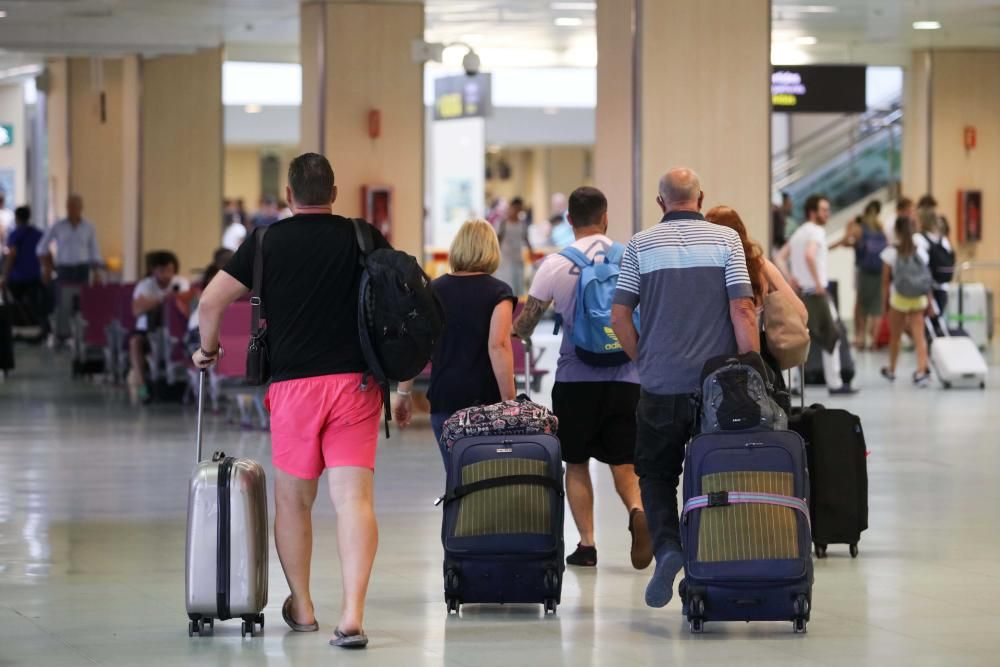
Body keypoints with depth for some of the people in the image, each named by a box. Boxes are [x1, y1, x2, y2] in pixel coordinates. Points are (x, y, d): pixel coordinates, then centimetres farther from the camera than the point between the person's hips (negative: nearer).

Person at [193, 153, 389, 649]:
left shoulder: (267, 242, 4)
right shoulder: (365, 239, 5)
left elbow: (210, 302, 1)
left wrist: (207, 349, 20)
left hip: (293, 384, 0)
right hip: (356, 383, 0)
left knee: (293, 500, 15)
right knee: (353, 498, -6)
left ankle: (301, 607, 26)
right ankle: (352, 615, -18)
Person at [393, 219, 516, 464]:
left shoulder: (434, 290, 8)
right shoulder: (498, 292, -2)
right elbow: (498, 346, -13)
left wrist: (404, 393, 11)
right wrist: (509, 401, -13)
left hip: (444, 399, 3)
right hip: (487, 398, -3)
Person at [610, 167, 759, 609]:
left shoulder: (641, 244, 1)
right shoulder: (726, 240, 0)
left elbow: (619, 314, 0)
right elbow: (742, 310, -8)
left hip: (661, 385, 0)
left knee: (656, 473, 12)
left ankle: (666, 545, -12)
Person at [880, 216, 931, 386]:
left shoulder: (890, 252, -5)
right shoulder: (920, 251, 2)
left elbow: (885, 280, -3)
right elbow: (926, 278, 2)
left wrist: (885, 301, 6)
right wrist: (929, 299, 9)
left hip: (898, 298, -2)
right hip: (918, 298, 2)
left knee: (895, 337, 15)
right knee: (919, 336, -1)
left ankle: (891, 370, 31)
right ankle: (922, 371, -15)